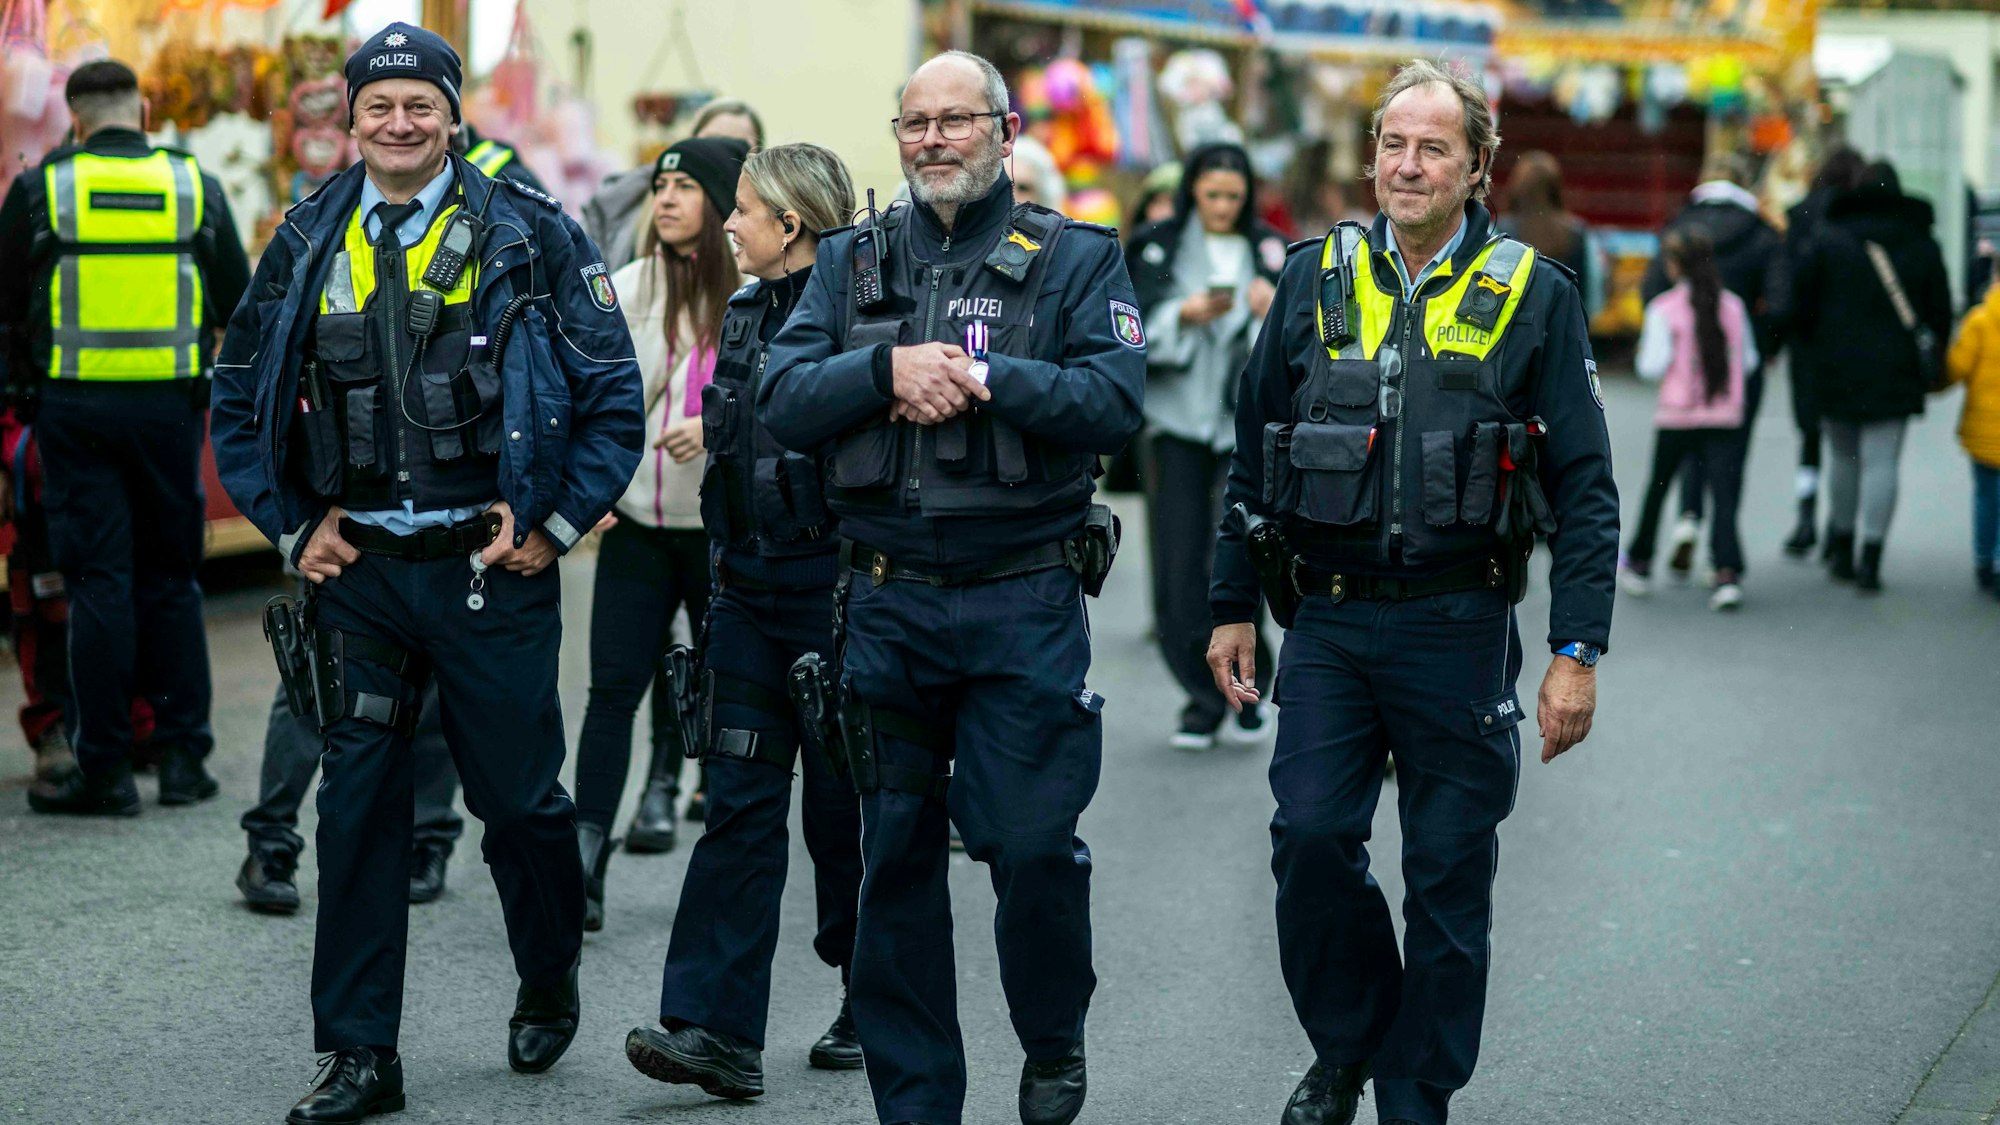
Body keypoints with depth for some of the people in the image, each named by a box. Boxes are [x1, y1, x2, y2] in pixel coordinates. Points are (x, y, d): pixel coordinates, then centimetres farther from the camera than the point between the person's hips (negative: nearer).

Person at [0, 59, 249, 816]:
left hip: (76, 406, -2)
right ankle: (183, 758, 11)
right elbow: (239, 306, 8)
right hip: (169, 407, 2)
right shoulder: (197, 187, 4)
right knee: (170, 578, 12)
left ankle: (105, 769, 2)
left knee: (98, 581, 1)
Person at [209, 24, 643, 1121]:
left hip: (492, 566, -2)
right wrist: (292, 526, 6)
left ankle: (550, 986, 33)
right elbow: (240, 401, 15)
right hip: (357, 569, 3)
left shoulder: (532, 236, -2)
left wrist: (555, 525, -6)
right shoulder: (307, 245, 7)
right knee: (358, 805, 3)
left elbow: (615, 395, -2)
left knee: (519, 798, 6)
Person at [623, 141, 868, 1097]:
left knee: (845, 804, 4)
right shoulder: (744, 315, 12)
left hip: (832, 585, -7)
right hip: (750, 588, 7)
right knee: (740, 802, -1)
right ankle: (717, 1031, -5)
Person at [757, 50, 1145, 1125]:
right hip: (886, 601, 3)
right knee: (896, 859, 7)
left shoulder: (1075, 259, 3)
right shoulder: (852, 262, 12)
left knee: (1032, 846, -6)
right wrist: (890, 367, -15)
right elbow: (784, 404, 0)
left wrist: (980, 375, -17)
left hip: (1026, 602, -3)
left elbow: (1115, 401, -10)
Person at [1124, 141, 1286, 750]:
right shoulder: (1157, 247, 7)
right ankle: (1202, 695, 7)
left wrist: (1275, 312, -15)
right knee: (1179, 561, -3)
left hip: (1248, 419, 0)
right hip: (1178, 419, 1)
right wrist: (1184, 315, -17)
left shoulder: (1270, 250, 8)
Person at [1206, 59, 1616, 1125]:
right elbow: (1252, 458, 14)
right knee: (1309, 837, -8)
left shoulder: (1533, 296, 0)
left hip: (1458, 628, -1)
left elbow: (1584, 487, -1)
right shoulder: (1314, 280, 7)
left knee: (1448, 876, 4)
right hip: (1328, 619, 2)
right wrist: (1233, 608, 11)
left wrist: (1577, 652, -8)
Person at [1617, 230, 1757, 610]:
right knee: (1725, 497, -2)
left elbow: (1653, 365, -12)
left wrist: (1642, 357, 8)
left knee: (1657, 489, 17)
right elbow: (1748, 359, 8)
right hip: (1725, 419, 1)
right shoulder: (1733, 306, 3)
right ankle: (1728, 573, -18)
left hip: (1677, 417, -1)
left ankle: (1639, 564, 32)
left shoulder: (1663, 310, -8)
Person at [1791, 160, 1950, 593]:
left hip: (1837, 370, 0)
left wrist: (1813, 348, 13)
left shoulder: (1828, 240, -1)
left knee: (1844, 457, 15)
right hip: (1895, 374, 0)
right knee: (1881, 462, -1)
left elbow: (1801, 304, -1)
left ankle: (1841, 550, 23)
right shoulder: (1924, 247, 3)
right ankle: (1870, 559, -7)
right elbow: (1940, 314, 6)